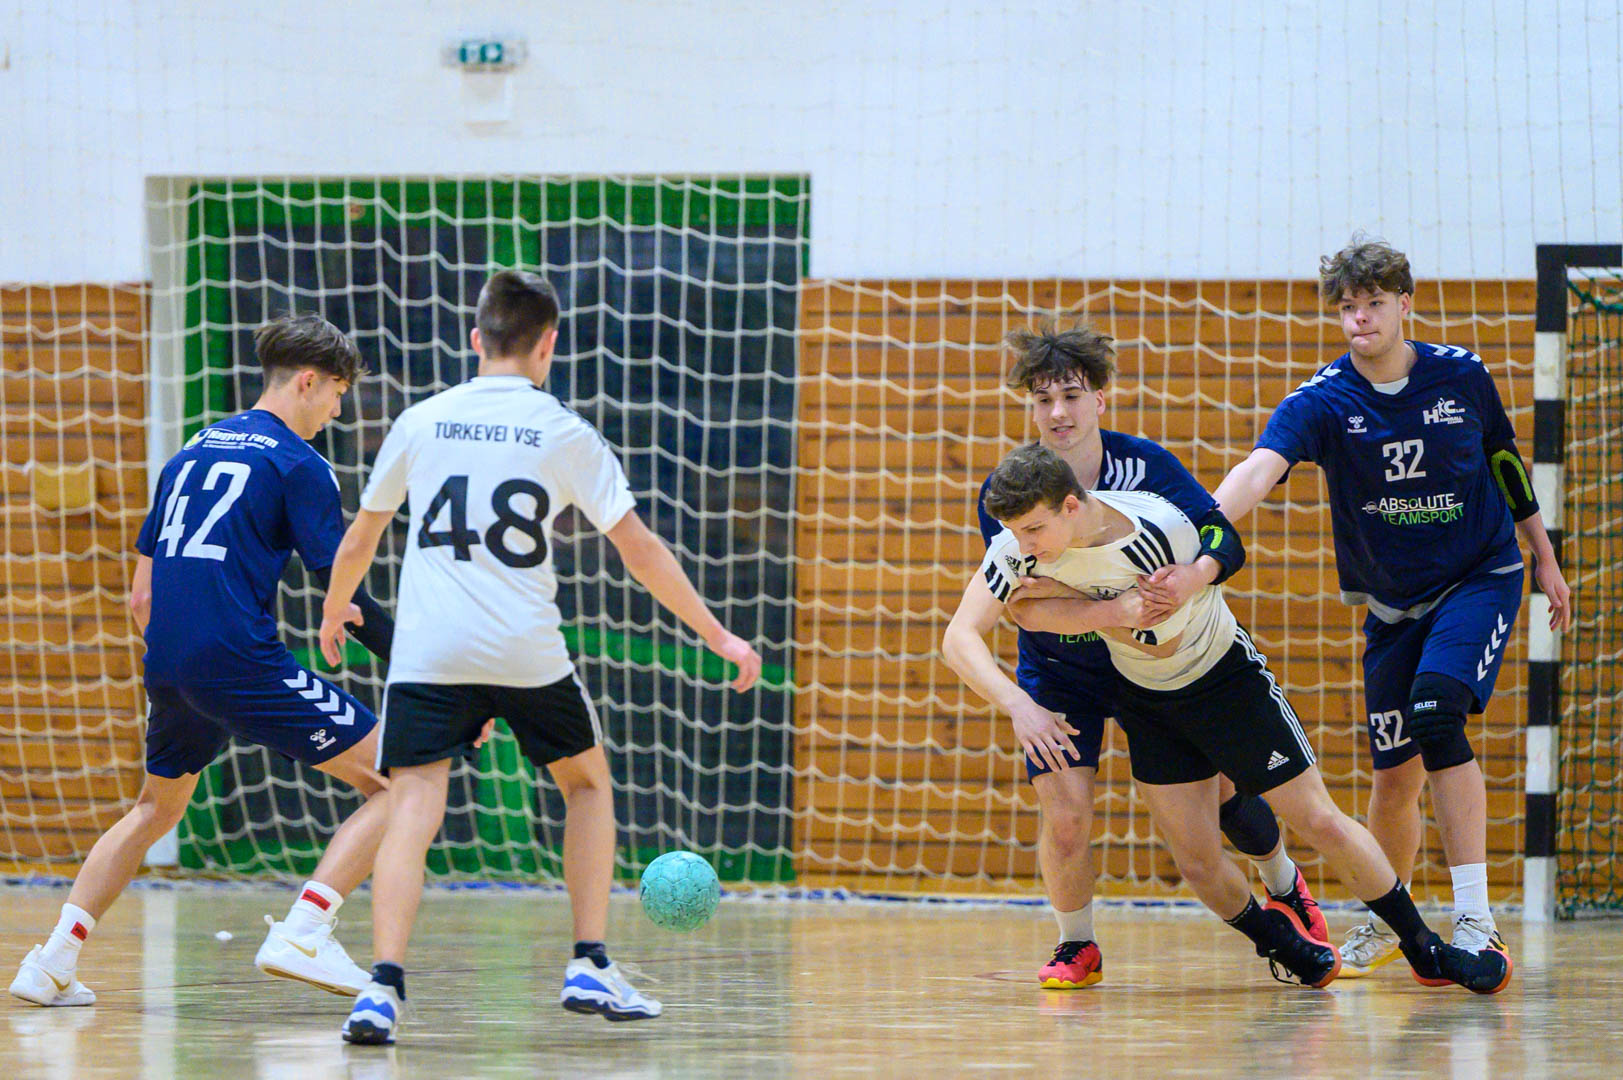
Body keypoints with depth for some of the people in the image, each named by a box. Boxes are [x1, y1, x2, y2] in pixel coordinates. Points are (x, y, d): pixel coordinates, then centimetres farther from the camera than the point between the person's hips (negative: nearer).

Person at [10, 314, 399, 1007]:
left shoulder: (192, 452, 20)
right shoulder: (298, 464, -1)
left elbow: (141, 598, 21)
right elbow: (344, 594, -7)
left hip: (169, 665, 7)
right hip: (244, 662, -7)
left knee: (156, 808, 30)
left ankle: (55, 958, 19)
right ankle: (302, 933, -14)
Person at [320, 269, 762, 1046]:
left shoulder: (420, 423, 8)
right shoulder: (565, 434, 2)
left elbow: (357, 544, 17)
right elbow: (639, 552, 1)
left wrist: (334, 616, 36)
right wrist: (718, 636, 9)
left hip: (428, 654, 1)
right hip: (527, 653, -1)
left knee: (413, 808, -4)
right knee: (586, 782, 22)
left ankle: (384, 983, -24)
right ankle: (591, 968, 18)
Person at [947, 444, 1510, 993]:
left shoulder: (1162, 533, -32)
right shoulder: (1022, 541, -20)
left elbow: (1160, 641, -25)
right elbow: (961, 634, -18)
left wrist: (1067, 603, -26)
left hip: (1223, 678, -4)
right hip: (1146, 700, 4)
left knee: (1321, 824, -2)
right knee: (1199, 863, -1)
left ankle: (1423, 946, 13)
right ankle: (1282, 943, 26)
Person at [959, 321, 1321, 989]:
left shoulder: (1144, 464, -17)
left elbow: (1224, 538, -24)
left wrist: (1193, 576, -47)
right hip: (1059, 673, -1)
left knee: (1220, 786, 4)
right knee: (1065, 819, -14)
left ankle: (1285, 886, 35)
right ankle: (1076, 947, 13)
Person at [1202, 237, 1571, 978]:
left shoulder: (1460, 376, -8)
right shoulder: (1322, 401, -13)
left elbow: (1504, 459, 9)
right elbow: (1259, 470, -31)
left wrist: (1544, 557, 16)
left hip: (1481, 578, -2)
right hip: (1393, 603, 2)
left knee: (1436, 712, -27)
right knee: (1395, 772, 2)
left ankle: (1476, 922, -28)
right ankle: (1386, 920, 30)